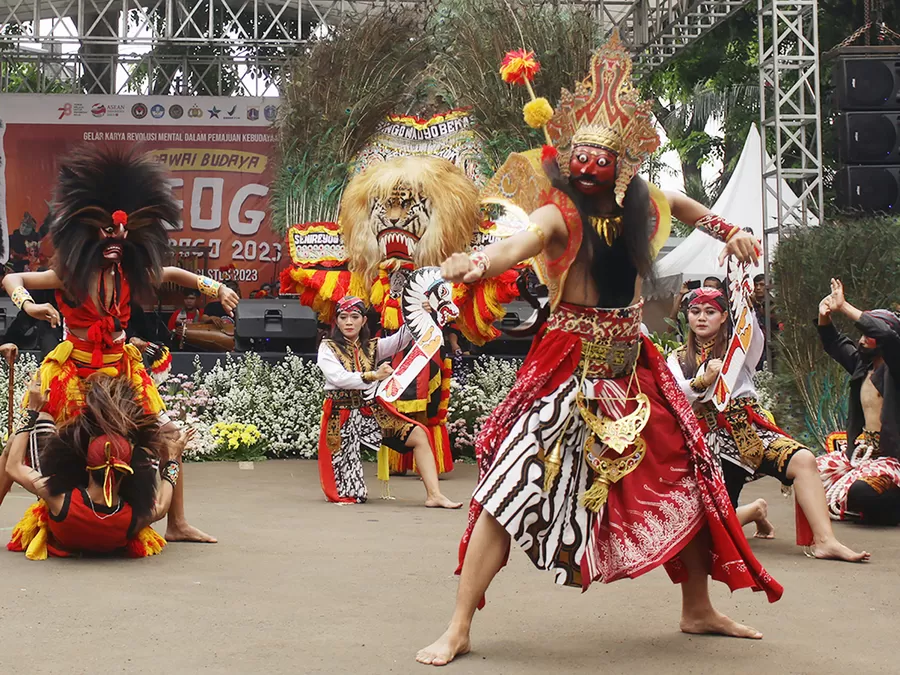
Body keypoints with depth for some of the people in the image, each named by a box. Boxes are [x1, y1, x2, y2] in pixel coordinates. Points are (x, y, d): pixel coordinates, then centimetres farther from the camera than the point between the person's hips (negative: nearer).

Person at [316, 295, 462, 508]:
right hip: (342, 417, -4)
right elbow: (338, 378, -18)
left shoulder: (372, 347, 10)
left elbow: (399, 340, -8)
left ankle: (434, 495, -21)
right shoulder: (328, 348, -1)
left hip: (372, 411, 4)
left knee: (419, 435, -18)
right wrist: (373, 376, -31)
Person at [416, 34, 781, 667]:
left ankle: (699, 610, 34)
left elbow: (680, 203, 28)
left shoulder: (639, 205, 3)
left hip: (632, 364, 7)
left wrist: (727, 230, 17)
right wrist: (477, 261, -59)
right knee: (512, 484, -15)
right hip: (571, 366, -6)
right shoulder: (558, 215, -15)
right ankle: (458, 629, -7)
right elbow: (517, 246, -38)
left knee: (689, 477, 13)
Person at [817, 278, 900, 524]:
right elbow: (834, 343, 22)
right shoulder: (862, 364, 11)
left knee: (861, 490, -34)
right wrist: (824, 316, 1)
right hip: (861, 452, 9)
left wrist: (845, 308, -26)